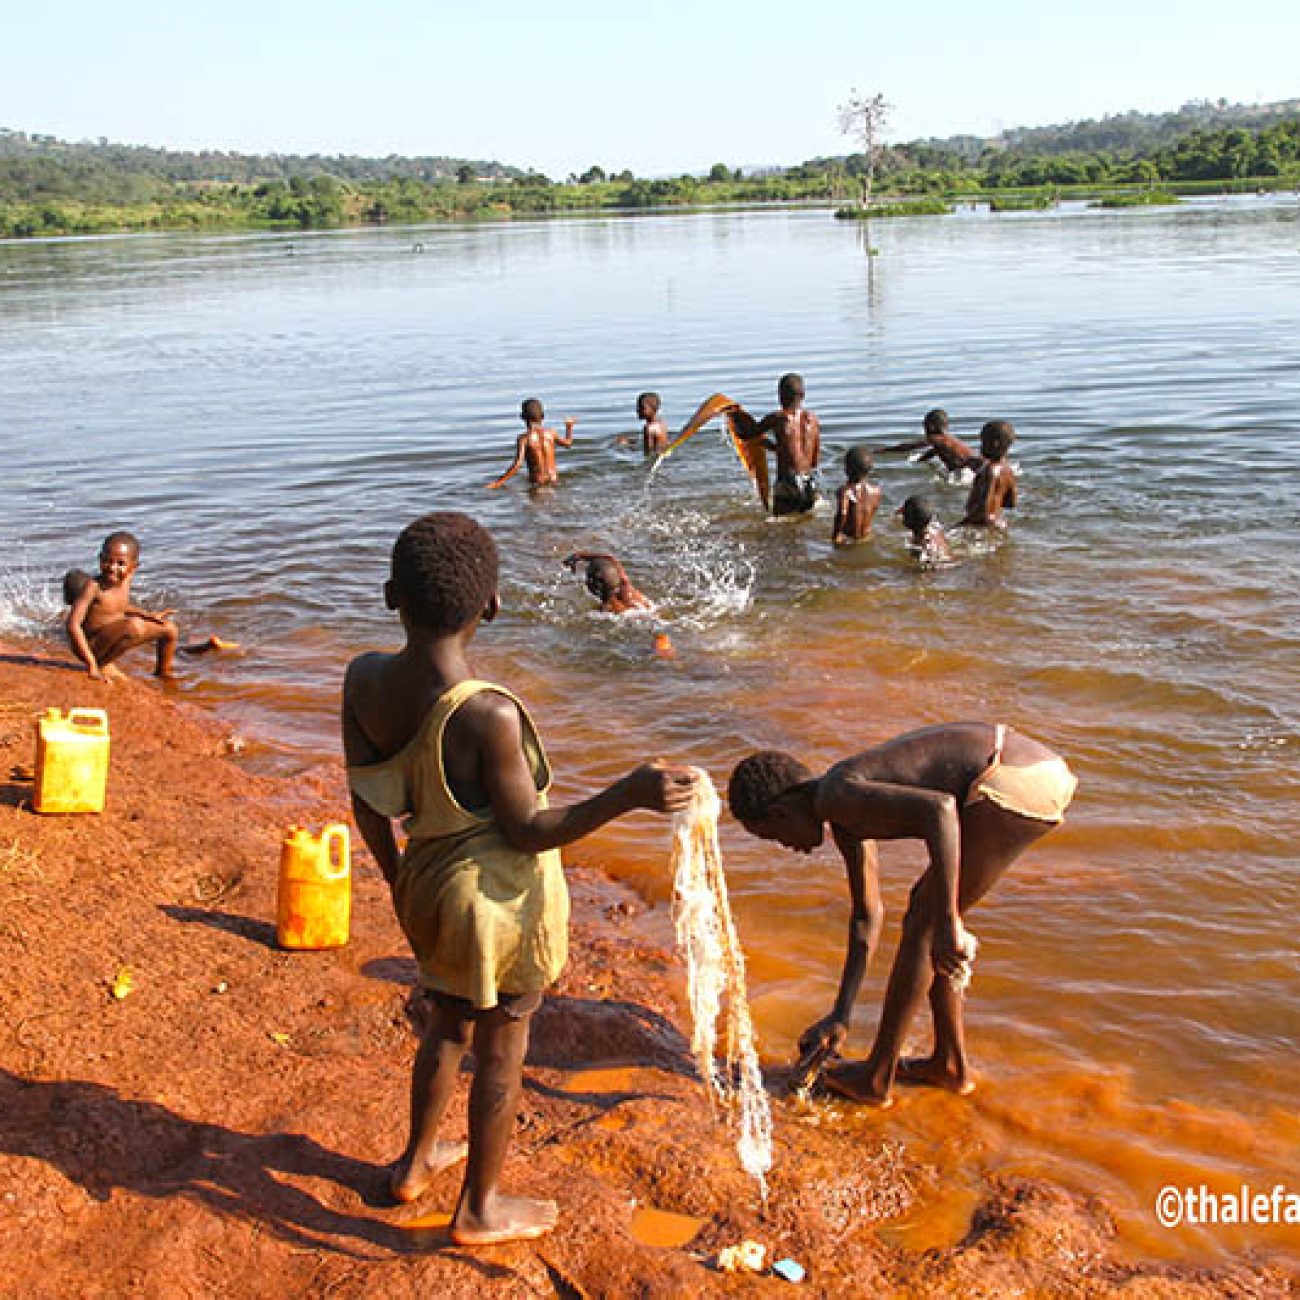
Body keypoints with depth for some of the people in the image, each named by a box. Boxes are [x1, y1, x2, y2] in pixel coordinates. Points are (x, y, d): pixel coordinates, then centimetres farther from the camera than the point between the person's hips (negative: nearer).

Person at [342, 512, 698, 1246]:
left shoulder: (365, 681, -13)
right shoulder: (488, 714, -32)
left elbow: (368, 803, 0)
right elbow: (528, 830, -21)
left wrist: (398, 880, 16)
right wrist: (629, 794, -24)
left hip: (429, 882, 6)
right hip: (501, 898, -6)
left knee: (450, 1023, 31)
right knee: (501, 1053, 17)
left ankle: (417, 1162, 51)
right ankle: (481, 1210, 37)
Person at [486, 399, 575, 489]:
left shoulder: (524, 438, -12)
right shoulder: (550, 433, 0)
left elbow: (517, 465, -21)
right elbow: (567, 443, 21)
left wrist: (498, 482, -18)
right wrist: (569, 427, 40)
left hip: (537, 482, -4)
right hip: (553, 479, 4)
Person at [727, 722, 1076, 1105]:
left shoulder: (836, 795, -9)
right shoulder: (844, 817, 21)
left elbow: (939, 808, -26)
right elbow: (867, 915, 28)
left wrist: (947, 922, -24)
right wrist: (840, 1016, 29)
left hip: (1015, 784, -10)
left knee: (920, 927, 3)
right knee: (924, 905, 21)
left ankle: (877, 1077, 16)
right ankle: (950, 1063, 31)